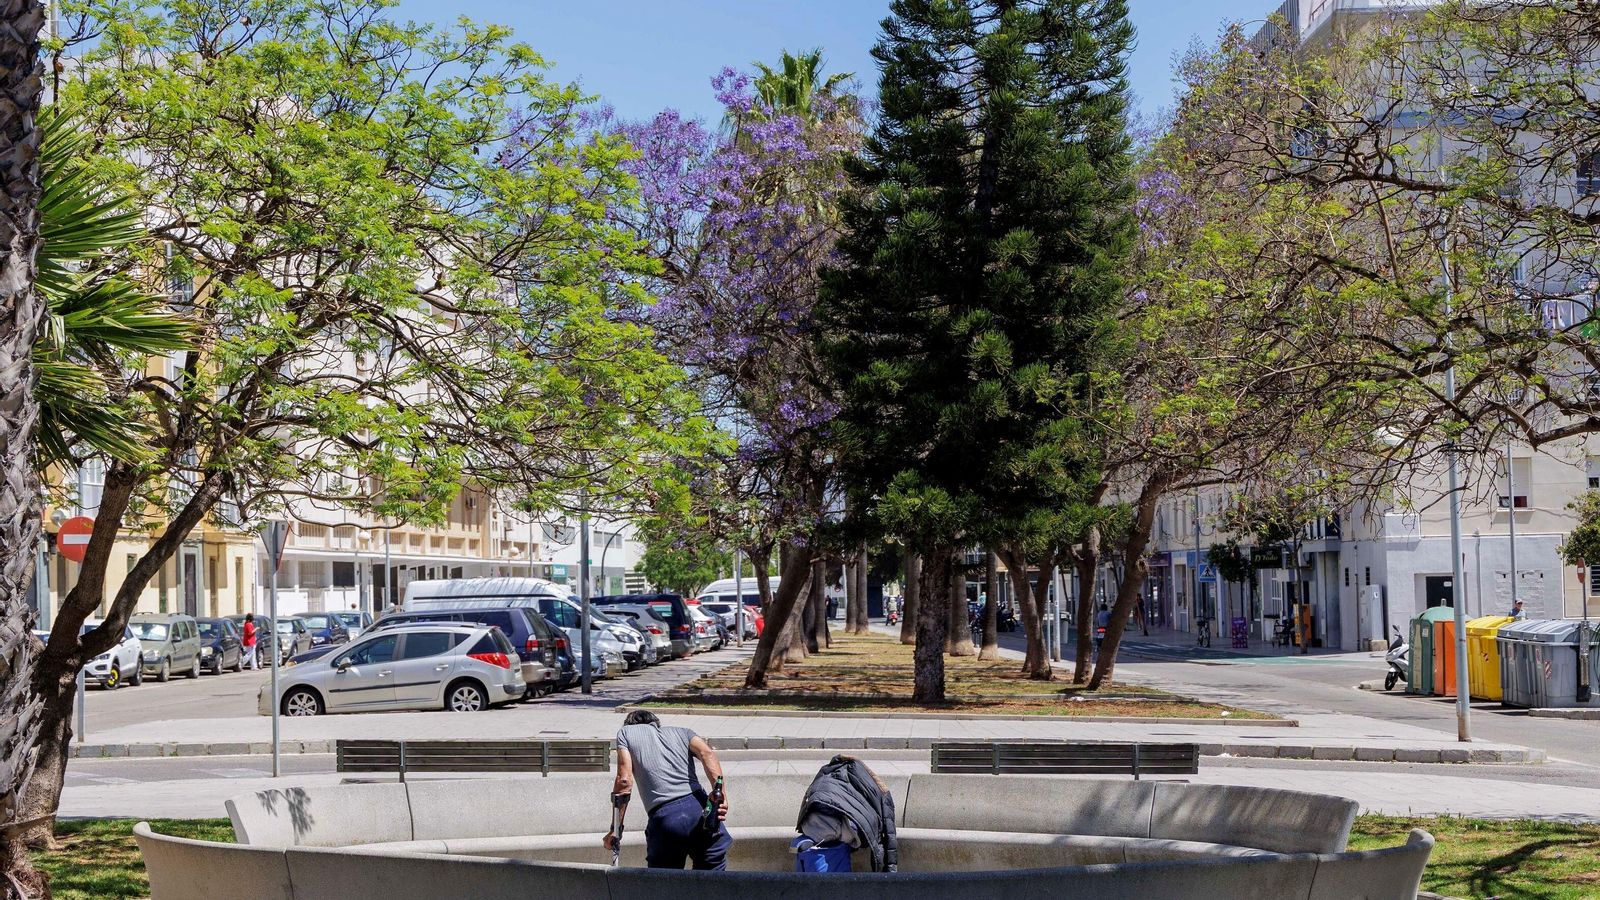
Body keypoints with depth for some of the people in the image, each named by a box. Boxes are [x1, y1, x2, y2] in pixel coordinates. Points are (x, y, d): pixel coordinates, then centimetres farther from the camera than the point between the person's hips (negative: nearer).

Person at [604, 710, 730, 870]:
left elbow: (625, 780, 8)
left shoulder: (625, 732, 22)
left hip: (663, 817, -2)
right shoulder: (681, 732, 27)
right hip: (699, 808, 2)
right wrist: (721, 791, -9)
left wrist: (616, 829, 9)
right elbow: (707, 753, 5)